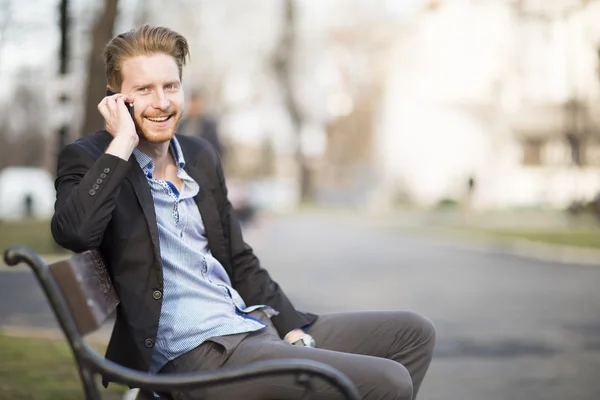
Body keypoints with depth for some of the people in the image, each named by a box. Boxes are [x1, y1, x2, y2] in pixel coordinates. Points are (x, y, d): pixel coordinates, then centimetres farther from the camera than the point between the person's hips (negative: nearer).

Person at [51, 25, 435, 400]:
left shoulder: (201, 155, 15)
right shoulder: (90, 159, -4)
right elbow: (73, 231, -27)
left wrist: (294, 331, 7)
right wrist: (122, 142, -19)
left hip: (253, 327, 8)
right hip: (193, 354, -8)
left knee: (413, 332, 11)